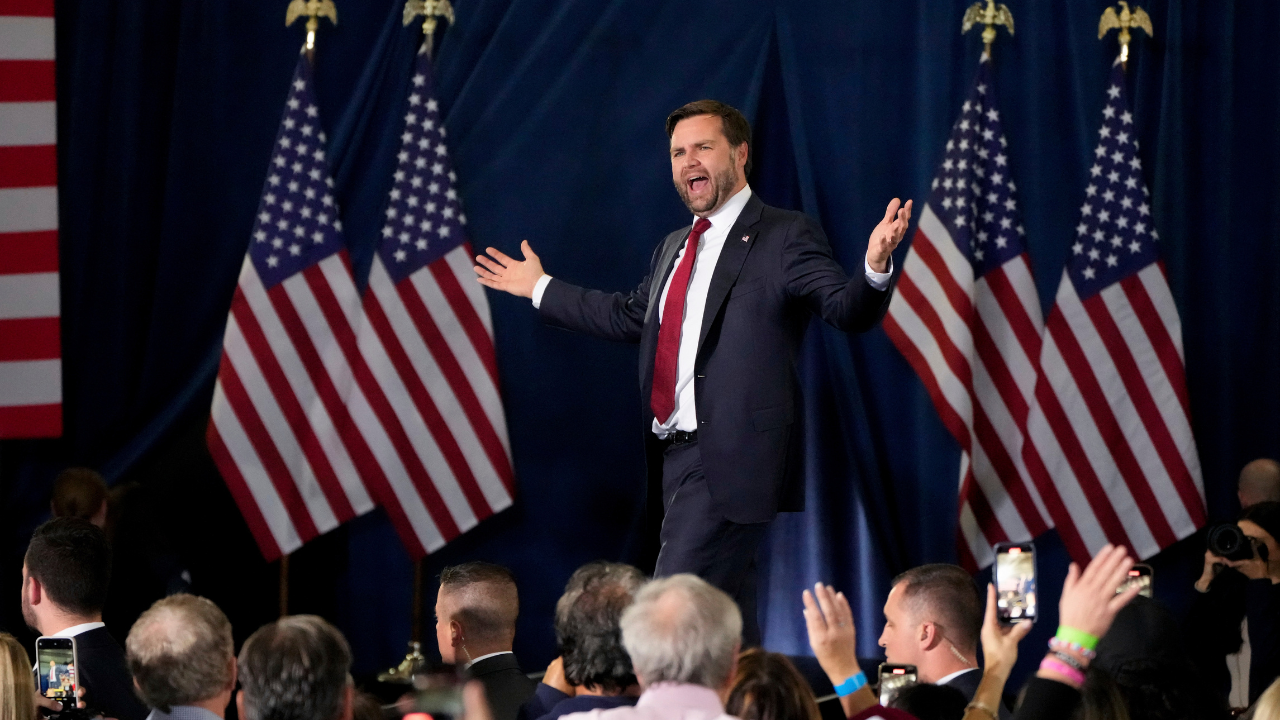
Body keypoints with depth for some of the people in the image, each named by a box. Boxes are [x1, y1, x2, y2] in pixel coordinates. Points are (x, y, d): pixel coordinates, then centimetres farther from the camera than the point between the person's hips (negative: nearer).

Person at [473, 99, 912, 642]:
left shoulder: (785, 237, -5)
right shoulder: (673, 248, 20)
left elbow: (849, 312, -15)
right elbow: (630, 316, 35)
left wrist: (875, 267, -37)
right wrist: (540, 288, 41)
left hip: (732, 461, -8)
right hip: (676, 456, 8)